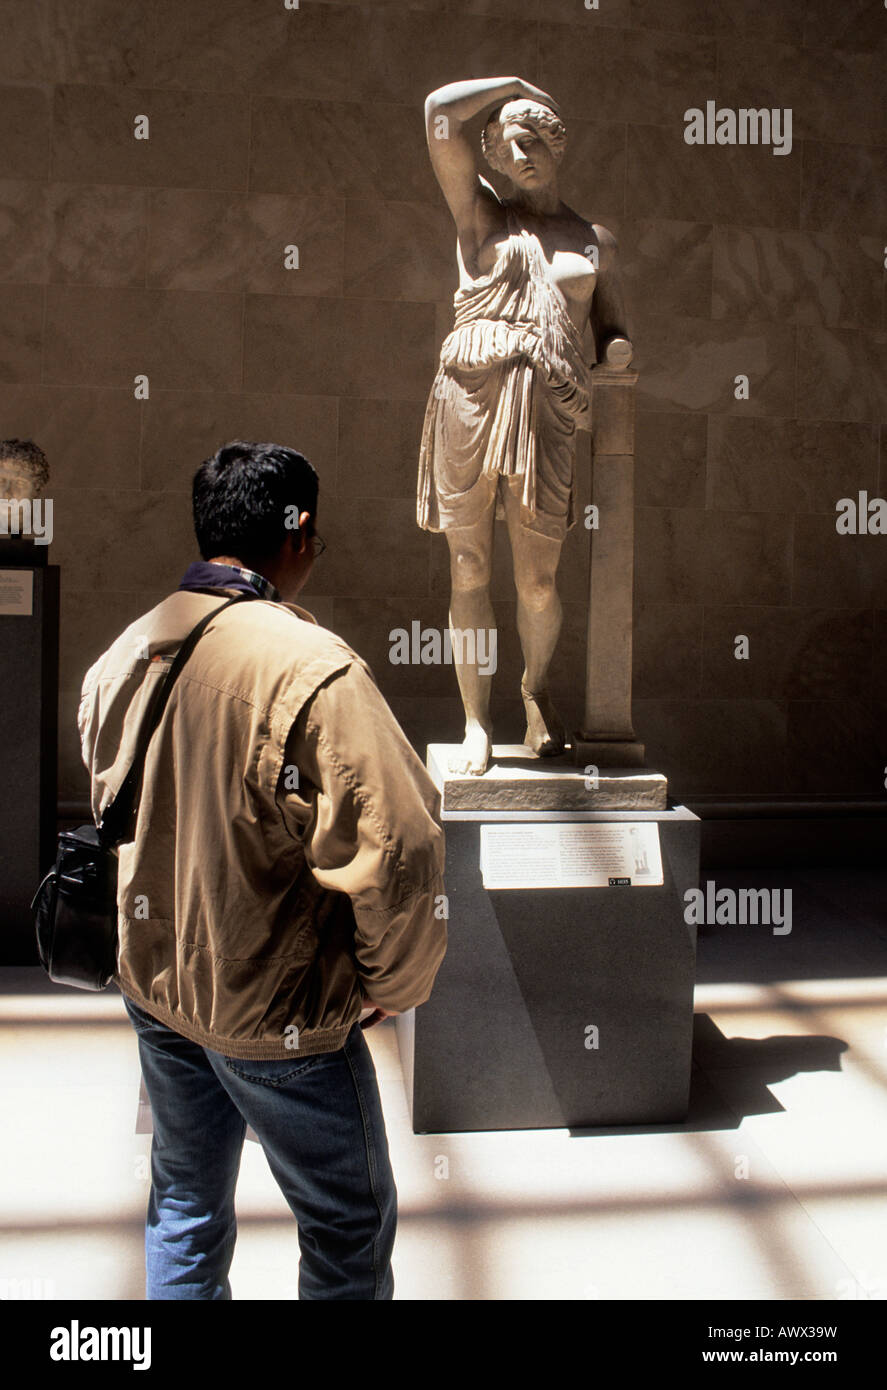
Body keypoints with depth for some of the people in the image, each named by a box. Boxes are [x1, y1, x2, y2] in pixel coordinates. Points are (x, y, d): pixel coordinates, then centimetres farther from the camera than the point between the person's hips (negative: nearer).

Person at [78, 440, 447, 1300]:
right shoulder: (309, 666, -26)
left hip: (153, 986, 7)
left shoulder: (123, 654, -2)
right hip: (277, 1011, -7)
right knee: (350, 1229, 15)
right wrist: (392, 984, -11)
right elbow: (396, 847, -28)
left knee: (185, 1206, 26)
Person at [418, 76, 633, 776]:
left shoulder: (596, 239, 23)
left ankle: (537, 689, 28)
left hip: (547, 406, 1)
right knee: (470, 570, -1)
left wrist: (619, 350, 1)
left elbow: (613, 328, 23)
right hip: (470, 394, -1)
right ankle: (476, 720, 10)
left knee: (538, 580, 0)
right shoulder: (482, 212, 16)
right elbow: (441, 111, 8)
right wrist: (514, 84, 21)